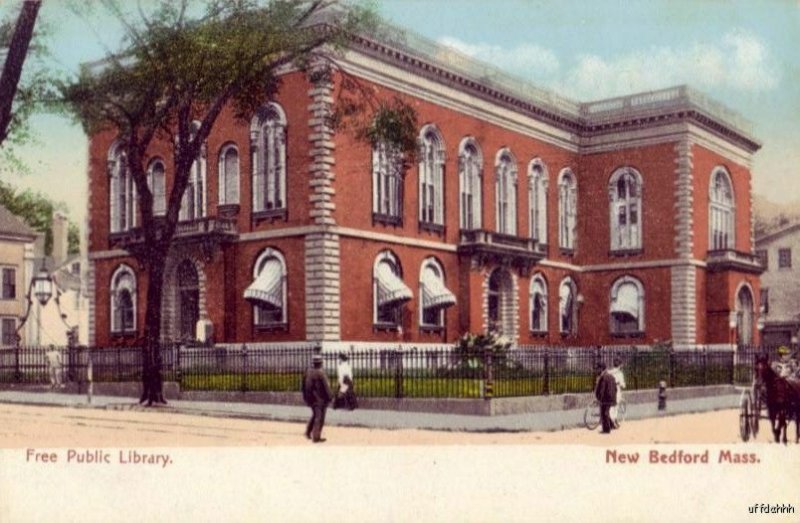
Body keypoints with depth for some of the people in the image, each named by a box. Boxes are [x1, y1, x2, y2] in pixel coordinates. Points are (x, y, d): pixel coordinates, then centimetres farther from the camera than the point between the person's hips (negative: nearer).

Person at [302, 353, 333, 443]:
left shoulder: (308, 372, 2)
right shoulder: (320, 373, -19)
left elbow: (305, 385, 10)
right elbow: (326, 386, -16)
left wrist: (306, 397, 20)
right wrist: (330, 396, -6)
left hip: (310, 398, 7)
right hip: (320, 398, -7)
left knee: (315, 415, 23)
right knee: (319, 417, 1)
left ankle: (308, 432, 22)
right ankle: (316, 437, 2)